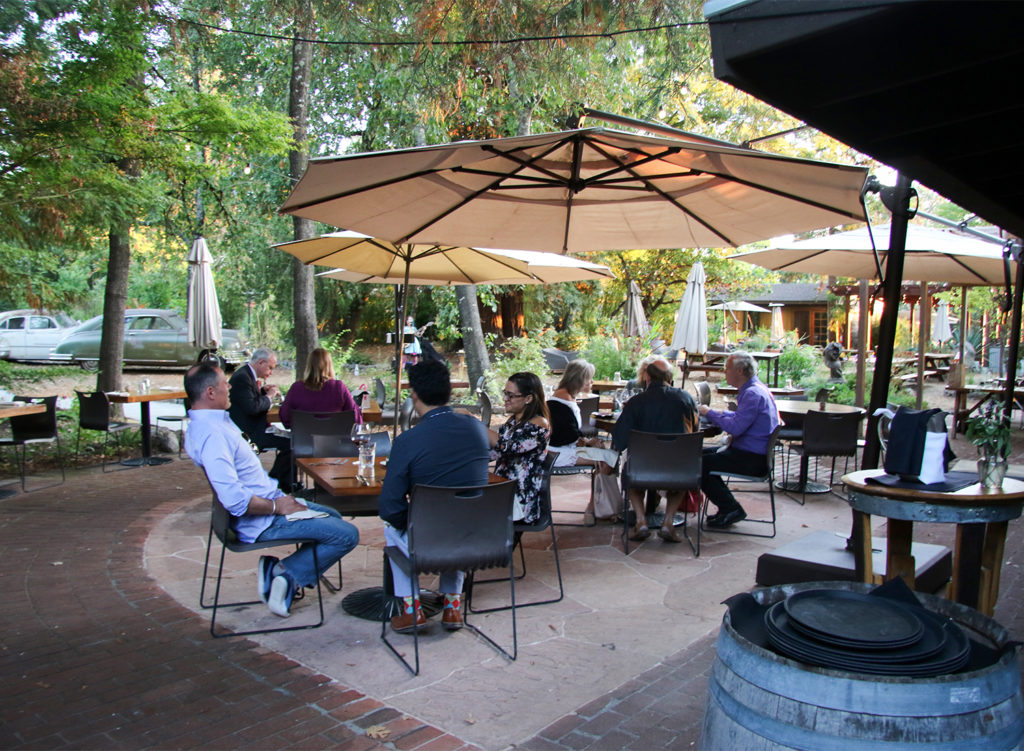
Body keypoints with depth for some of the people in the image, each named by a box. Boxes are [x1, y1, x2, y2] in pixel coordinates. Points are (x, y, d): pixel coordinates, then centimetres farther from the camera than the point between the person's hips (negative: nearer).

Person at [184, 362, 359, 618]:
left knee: (333, 517, 23)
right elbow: (234, 499, -34)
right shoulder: (211, 435, -25)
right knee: (347, 535, -11)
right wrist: (277, 507, -18)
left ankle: (277, 569, 10)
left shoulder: (202, 424, 10)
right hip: (260, 522, -11)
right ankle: (287, 575, -3)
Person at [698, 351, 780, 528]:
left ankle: (731, 509, -2)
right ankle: (727, 507, 17)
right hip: (753, 453, 11)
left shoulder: (753, 394, -20)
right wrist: (714, 413, 11)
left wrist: (709, 413, -13)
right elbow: (740, 417, 23)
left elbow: (735, 427, -26)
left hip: (752, 459, -11)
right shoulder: (755, 389, 14)